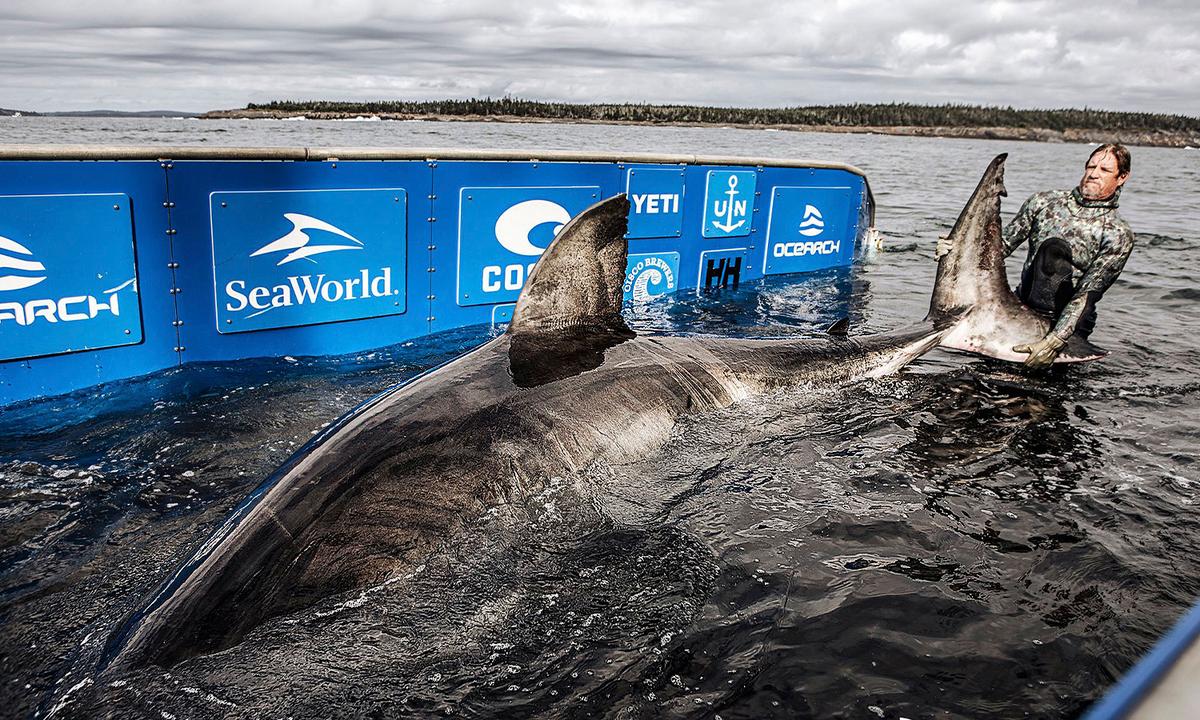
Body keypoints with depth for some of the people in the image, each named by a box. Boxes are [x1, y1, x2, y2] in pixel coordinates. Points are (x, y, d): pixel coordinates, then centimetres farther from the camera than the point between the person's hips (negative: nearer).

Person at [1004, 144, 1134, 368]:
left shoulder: (1117, 234, -3)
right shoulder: (1044, 201, 8)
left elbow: (1088, 294, -13)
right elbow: (1004, 244, 10)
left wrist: (1054, 341, -24)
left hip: (1064, 322, -1)